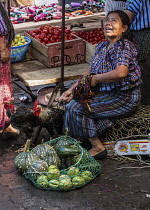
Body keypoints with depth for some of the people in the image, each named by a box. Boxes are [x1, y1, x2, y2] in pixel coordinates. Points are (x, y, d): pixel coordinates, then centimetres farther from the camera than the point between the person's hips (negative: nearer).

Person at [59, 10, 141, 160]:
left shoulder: (124, 46, -17)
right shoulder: (102, 47, 10)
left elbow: (121, 72, -34)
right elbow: (90, 72, 13)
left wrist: (96, 79, -19)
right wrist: (72, 89, 1)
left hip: (125, 98, -8)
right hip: (108, 94, 9)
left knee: (78, 108, -16)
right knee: (72, 103, -3)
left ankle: (98, 148, -3)